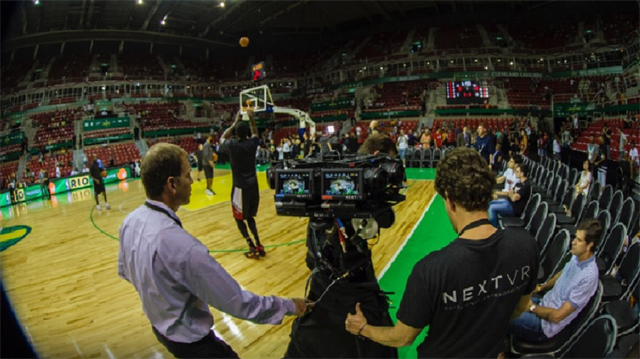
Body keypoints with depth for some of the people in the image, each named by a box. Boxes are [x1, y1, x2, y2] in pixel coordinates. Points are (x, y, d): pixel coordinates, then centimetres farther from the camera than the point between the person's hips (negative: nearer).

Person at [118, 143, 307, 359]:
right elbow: (237, 302, -29)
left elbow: (124, 271, 7)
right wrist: (289, 306, -17)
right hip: (188, 339, -8)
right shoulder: (183, 247, -38)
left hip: (159, 326, 8)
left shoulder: (130, 221, -12)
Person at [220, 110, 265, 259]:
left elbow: (223, 137, 12)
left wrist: (235, 123, 14)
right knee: (250, 217, 20)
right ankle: (259, 246, 17)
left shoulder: (232, 146, -12)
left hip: (240, 188, -4)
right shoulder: (252, 143, -3)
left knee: (239, 218, 11)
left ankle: (253, 249, 5)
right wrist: (251, 119, 23)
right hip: (253, 186, 5)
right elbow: (255, 133, 23)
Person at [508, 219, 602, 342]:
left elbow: (557, 316, -25)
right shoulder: (577, 256, -6)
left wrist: (532, 307, -14)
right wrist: (541, 287, 9)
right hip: (544, 304, 8)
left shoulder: (588, 276, -29)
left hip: (545, 325, -8)